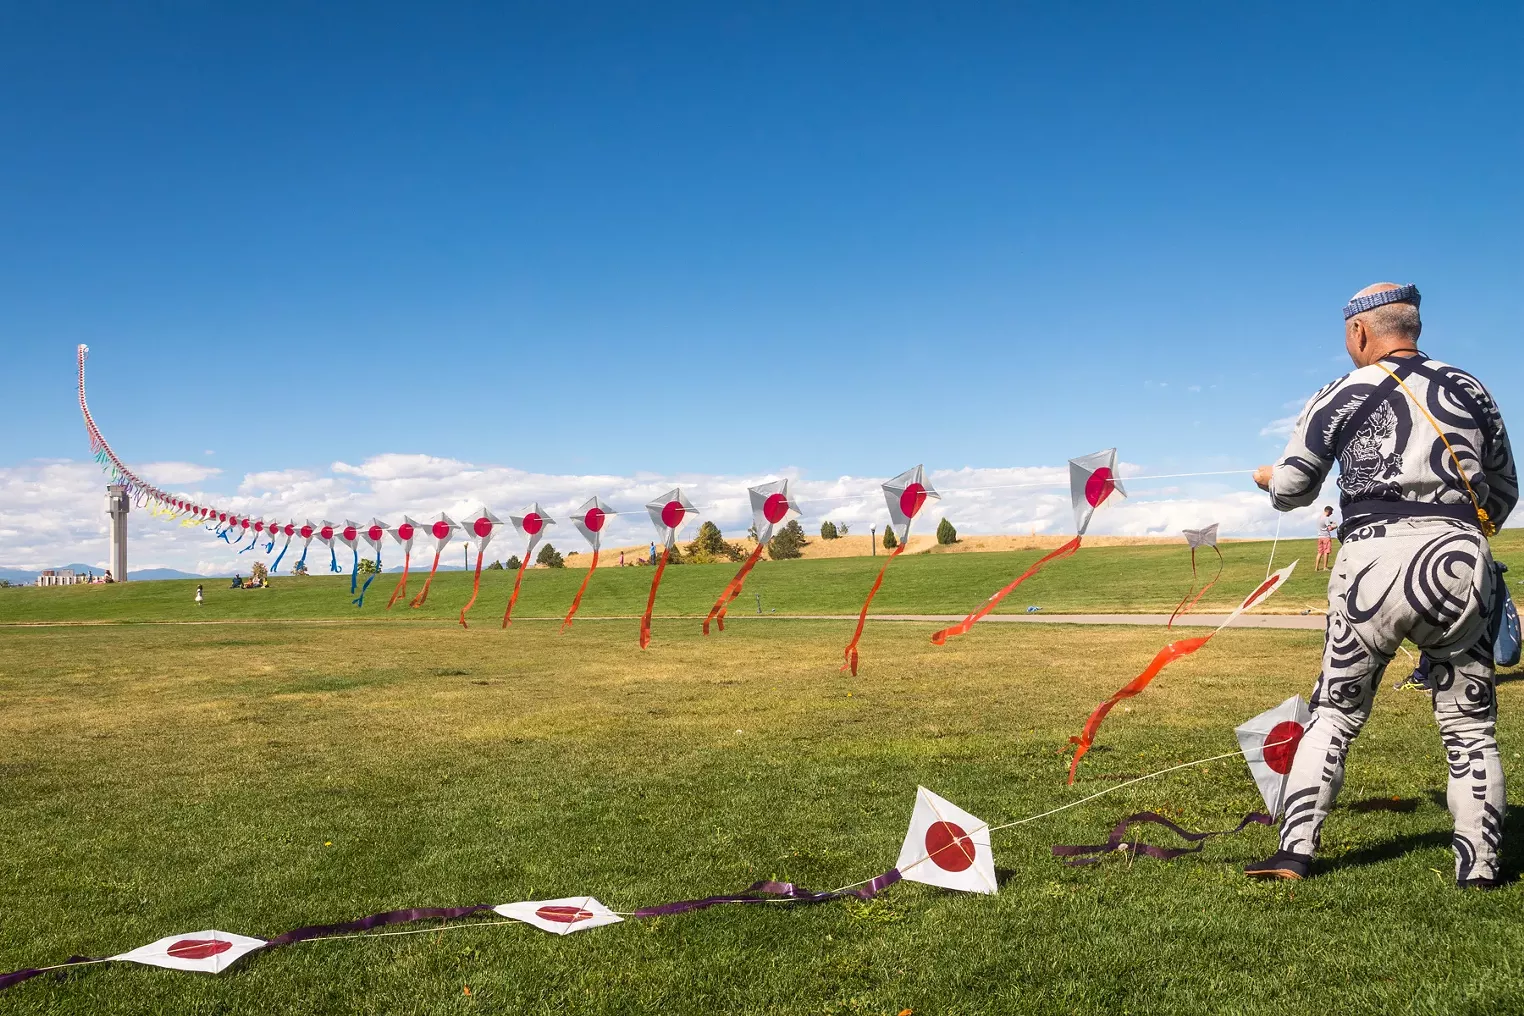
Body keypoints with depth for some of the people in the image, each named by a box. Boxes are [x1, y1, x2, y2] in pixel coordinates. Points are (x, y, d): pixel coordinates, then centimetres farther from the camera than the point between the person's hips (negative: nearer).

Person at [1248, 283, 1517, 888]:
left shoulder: (1341, 397, 3)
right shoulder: (1470, 391, 14)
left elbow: (1290, 492, 9)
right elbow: (1504, 491, 22)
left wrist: (1268, 476, 32)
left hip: (1377, 558, -2)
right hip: (1461, 561, 3)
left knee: (1334, 715, 8)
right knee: (1470, 726, 11)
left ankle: (1295, 852, 7)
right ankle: (1479, 869, 11)